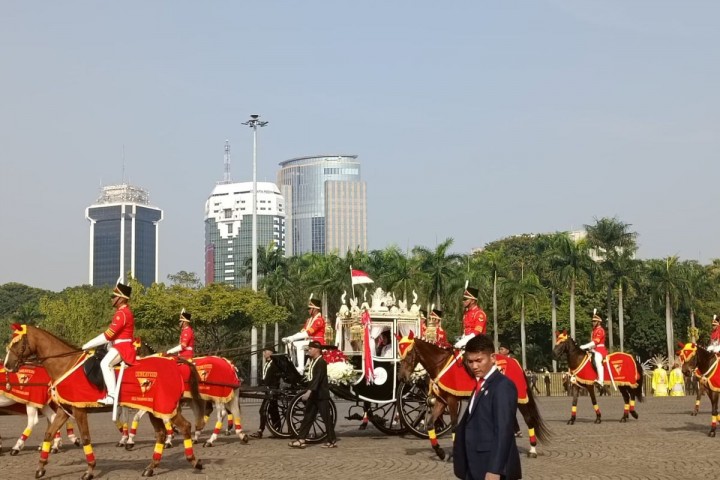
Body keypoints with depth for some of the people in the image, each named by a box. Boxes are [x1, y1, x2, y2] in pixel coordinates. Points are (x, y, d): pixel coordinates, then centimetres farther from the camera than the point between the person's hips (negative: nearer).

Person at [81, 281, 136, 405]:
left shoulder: (122, 313, -16)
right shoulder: (123, 312, 17)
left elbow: (108, 335, -20)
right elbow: (111, 334, 22)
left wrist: (87, 345, -15)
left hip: (122, 347, -11)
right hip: (118, 346, 11)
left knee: (105, 363, -28)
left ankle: (112, 396, -30)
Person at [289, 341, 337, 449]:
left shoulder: (321, 362, -14)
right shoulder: (312, 362, 13)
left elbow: (317, 379, -25)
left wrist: (309, 391, -33)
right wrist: (308, 392, 14)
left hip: (321, 395, -9)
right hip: (313, 395, 9)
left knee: (326, 418, -1)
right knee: (308, 417, 5)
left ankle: (332, 441, 6)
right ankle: (301, 440, 4)